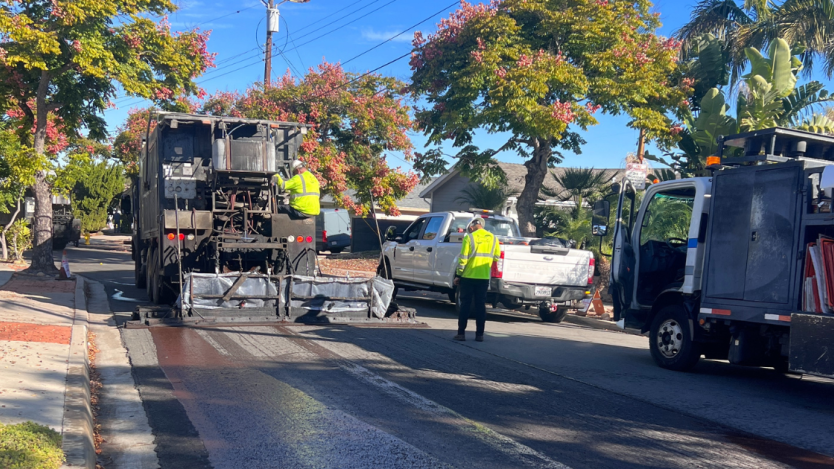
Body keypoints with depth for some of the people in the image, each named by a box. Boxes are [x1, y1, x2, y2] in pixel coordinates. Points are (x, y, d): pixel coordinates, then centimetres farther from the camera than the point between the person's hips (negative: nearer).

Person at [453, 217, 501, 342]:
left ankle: (461, 333, 5)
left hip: (468, 277, -3)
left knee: (465, 305, 4)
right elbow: (497, 258, 7)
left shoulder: (469, 238, -9)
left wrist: (458, 275, -2)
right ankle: (479, 334, 8)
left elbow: (463, 258, -10)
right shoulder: (493, 238, 4)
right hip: (484, 278, 3)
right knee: (480, 305, 8)